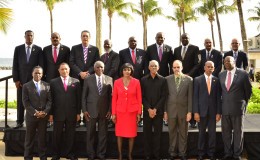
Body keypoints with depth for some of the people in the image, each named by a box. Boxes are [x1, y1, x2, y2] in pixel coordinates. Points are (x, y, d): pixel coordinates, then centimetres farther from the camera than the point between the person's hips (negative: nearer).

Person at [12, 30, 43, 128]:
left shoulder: (38, 49, 5)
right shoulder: (18, 49, 8)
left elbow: (41, 65, 4)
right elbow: (15, 65, 5)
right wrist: (16, 79, -2)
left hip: (34, 79, -1)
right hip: (21, 79, 1)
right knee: (20, 102, 4)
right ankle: (20, 122, 10)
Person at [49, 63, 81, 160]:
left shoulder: (76, 82, 5)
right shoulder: (53, 82, 4)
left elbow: (78, 98, 4)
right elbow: (51, 99, 1)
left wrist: (78, 112, 1)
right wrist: (51, 113, -3)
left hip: (72, 113, 1)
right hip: (58, 113, 0)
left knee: (70, 135, 9)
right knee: (57, 135, 7)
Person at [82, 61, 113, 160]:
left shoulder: (109, 79, 4)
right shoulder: (88, 79, 3)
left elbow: (111, 95, 4)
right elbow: (84, 96, 4)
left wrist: (110, 110, -2)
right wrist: (84, 110, -3)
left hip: (104, 111, 1)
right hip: (91, 110, 0)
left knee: (103, 134, 7)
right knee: (90, 134, 6)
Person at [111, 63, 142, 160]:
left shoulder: (136, 82, -1)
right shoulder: (117, 82, 0)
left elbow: (139, 98, 1)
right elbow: (114, 98, 2)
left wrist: (139, 113, -2)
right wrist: (113, 113, -1)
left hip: (132, 111, 0)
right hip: (120, 111, 0)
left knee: (132, 134, 5)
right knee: (119, 133, 5)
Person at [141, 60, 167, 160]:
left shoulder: (163, 80, 2)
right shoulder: (143, 80, 6)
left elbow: (163, 96, -2)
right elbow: (142, 96, 2)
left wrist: (155, 109, -9)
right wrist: (149, 109, -8)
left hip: (158, 111, -1)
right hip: (147, 111, 1)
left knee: (158, 133, 3)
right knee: (147, 133, 4)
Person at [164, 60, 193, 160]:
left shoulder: (188, 79, 0)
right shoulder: (167, 79, 2)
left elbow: (190, 97, -1)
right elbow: (165, 96, 3)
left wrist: (189, 111, -5)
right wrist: (165, 111, 0)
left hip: (183, 110, 0)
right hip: (171, 110, 1)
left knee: (183, 133, 8)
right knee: (172, 132, 8)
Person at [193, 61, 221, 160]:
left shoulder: (217, 80, 4)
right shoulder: (197, 80, 1)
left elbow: (218, 97, 3)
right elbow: (195, 97, -2)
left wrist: (218, 112, -2)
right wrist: (195, 112, -8)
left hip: (213, 111, 1)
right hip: (202, 110, -1)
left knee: (212, 133, 6)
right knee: (201, 133, 8)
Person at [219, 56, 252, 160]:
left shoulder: (243, 74, -5)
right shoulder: (221, 75, 6)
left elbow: (248, 90, 3)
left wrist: (244, 103, 10)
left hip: (238, 108, -3)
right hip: (225, 108, 4)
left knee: (238, 132, 7)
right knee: (226, 132, 9)